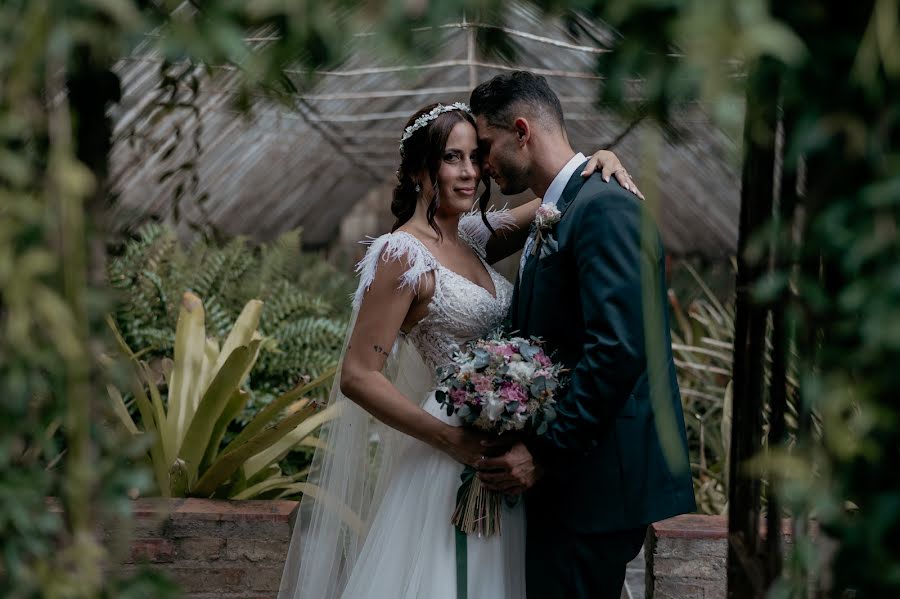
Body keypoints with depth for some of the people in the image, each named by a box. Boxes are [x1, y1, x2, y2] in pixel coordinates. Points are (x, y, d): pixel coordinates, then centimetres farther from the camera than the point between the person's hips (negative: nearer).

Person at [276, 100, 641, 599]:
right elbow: (358, 376, -16)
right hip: (447, 462, -8)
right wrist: (450, 438, -20)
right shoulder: (404, 254, -14)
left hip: (498, 457, 8)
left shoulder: (473, 236, 7)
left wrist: (598, 161, -4)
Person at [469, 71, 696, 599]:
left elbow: (617, 349, -24)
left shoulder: (605, 207, -14)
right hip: (564, 475, 9)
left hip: (598, 477, -9)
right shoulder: (551, 220, 17)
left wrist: (546, 456, -20)